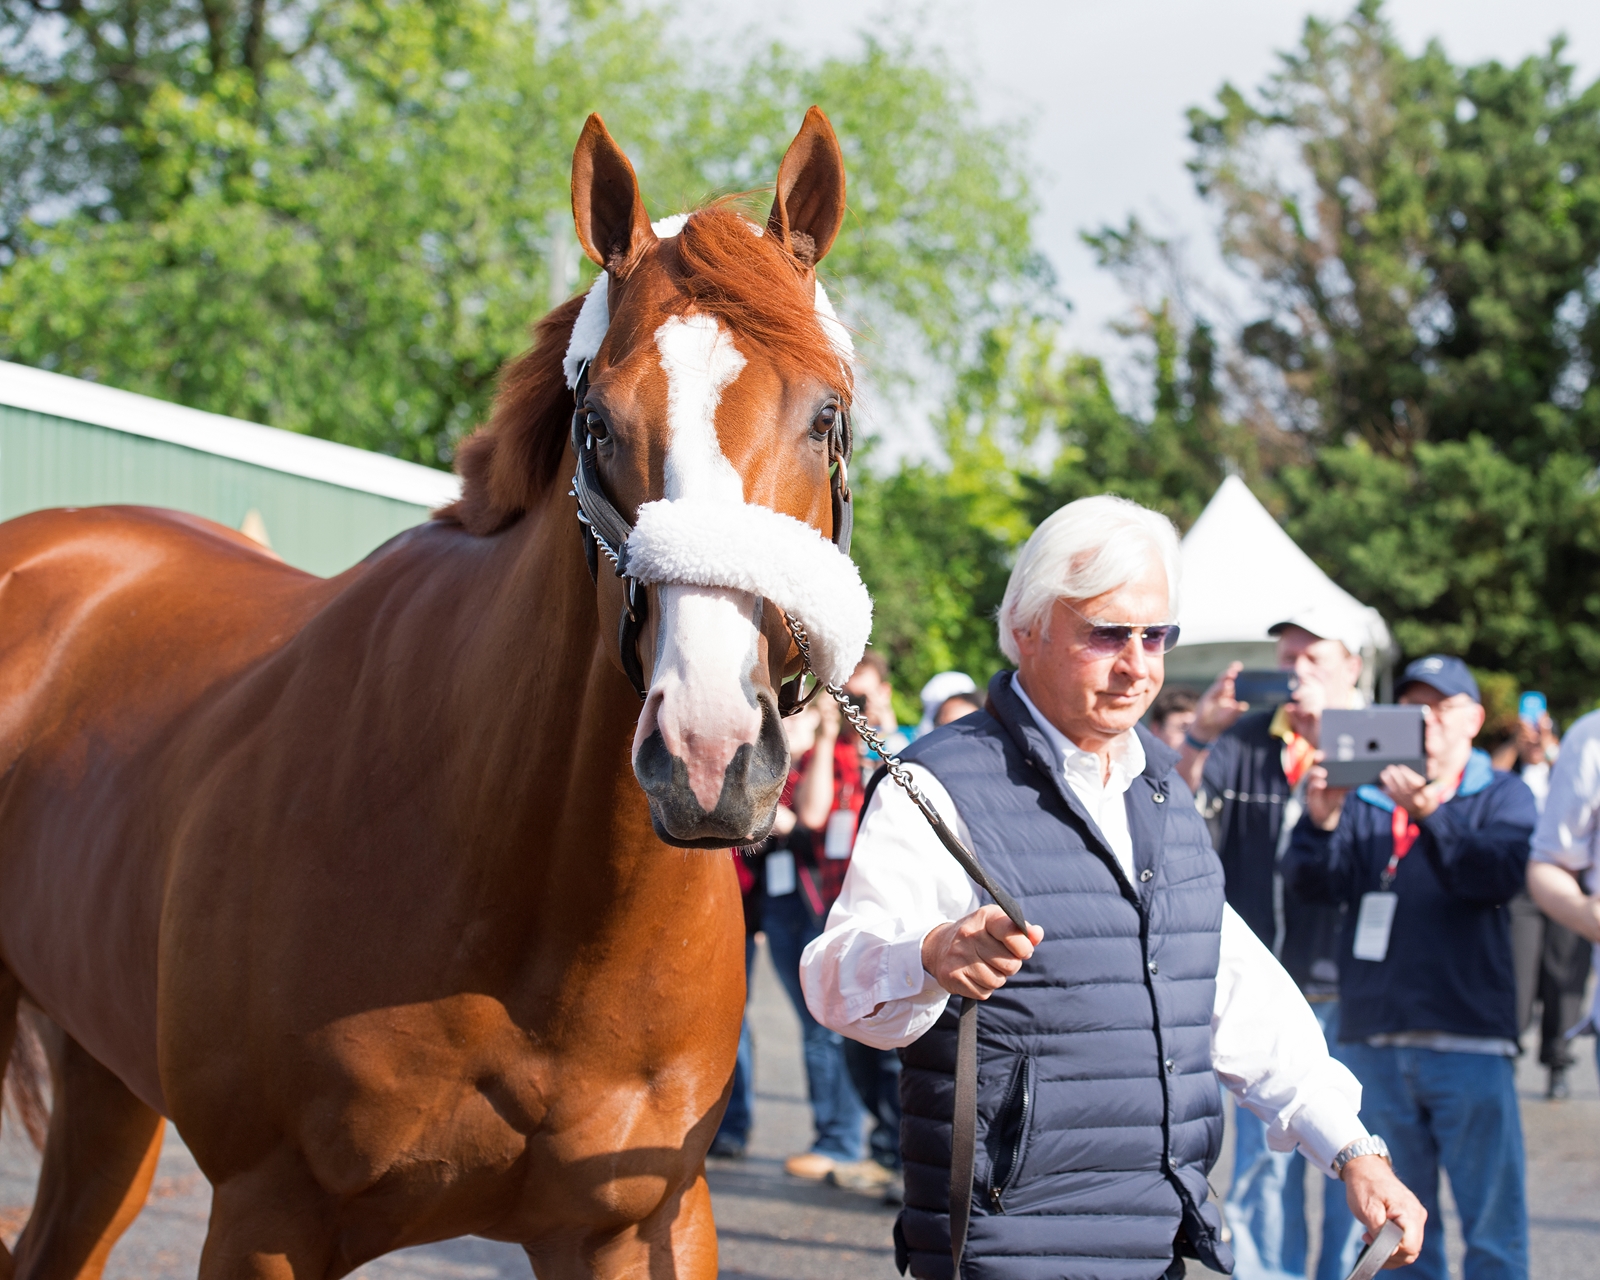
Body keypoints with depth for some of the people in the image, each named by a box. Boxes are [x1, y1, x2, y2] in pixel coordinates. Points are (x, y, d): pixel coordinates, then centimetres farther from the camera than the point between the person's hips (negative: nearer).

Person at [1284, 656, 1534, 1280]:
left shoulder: (1502, 796, 9)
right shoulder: (1365, 798, 13)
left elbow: (1499, 875, -11)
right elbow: (1316, 879, -1)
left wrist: (1428, 814, -27)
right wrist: (1320, 822, -22)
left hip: (1468, 1040, -2)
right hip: (1373, 1040, 2)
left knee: (1493, 1222, -5)